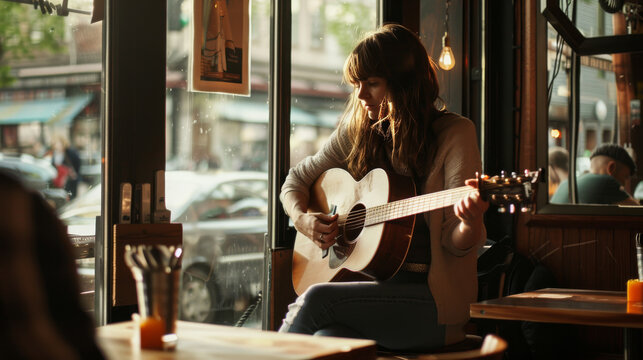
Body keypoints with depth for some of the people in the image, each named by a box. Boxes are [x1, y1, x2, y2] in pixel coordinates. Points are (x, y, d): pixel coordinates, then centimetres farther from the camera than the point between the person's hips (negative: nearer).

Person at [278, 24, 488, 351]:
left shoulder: (454, 134, -5)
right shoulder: (357, 133, 9)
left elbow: (456, 243, -9)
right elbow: (296, 180, 20)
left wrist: (470, 224, -32)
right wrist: (302, 219, -1)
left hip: (434, 300, -3)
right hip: (371, 282, 3)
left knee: (317, 298, -27)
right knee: (327, 339, -33)